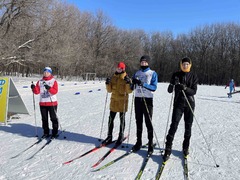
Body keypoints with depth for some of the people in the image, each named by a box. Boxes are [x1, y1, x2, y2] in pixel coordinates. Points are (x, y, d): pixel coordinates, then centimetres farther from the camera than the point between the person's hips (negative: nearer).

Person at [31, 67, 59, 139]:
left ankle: (55, 133, 11)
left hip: (52, 103, -4)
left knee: (53, 118, 1)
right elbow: (37, 92, 5)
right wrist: (34, 88, -14)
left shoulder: (54, 81, -1)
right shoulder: (40, 82, 10)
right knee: (44, 119, 11)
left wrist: (49, 88, -30)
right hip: (42, 103, 4)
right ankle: (46, 133, 23)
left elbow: (55, 91, -14)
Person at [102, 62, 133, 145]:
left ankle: (121, 136, 19)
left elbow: (129, 91, -10)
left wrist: (128, 83, -24)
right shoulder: (113, 77, 9)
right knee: (111, 119, 6)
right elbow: (109, 90, 10)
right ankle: (109, 136, 17)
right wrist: (108, 84, -7)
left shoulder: (126, 78, -3)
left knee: (122, 119, 5)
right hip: (114, 101, 4)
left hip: (123, 101, -4)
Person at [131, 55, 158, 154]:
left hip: (147, 99, -4)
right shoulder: (137, 73, 13)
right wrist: (130, 82, -10)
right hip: (137, 99, 4)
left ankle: (150, 144, 6)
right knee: (138, 121, 8)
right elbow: (132, 87, 12)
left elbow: (154, 87, -10)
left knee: (148, 122, -3)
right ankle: (138, 142, 18)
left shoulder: (153, 73, 0)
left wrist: (143, 84, -25)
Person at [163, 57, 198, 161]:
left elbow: (194, 91, -5)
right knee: (174, 125, -10)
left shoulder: (193, 76, 3)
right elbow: (169, 91, -2)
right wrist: (173, 84, -23)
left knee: (188, 126, 8)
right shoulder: (176, 75, 2)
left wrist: (185, 88, -24)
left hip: (189, 104, 1)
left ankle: (186, 148, 25)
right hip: (178, 103, -1)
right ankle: (168, 150, -5)